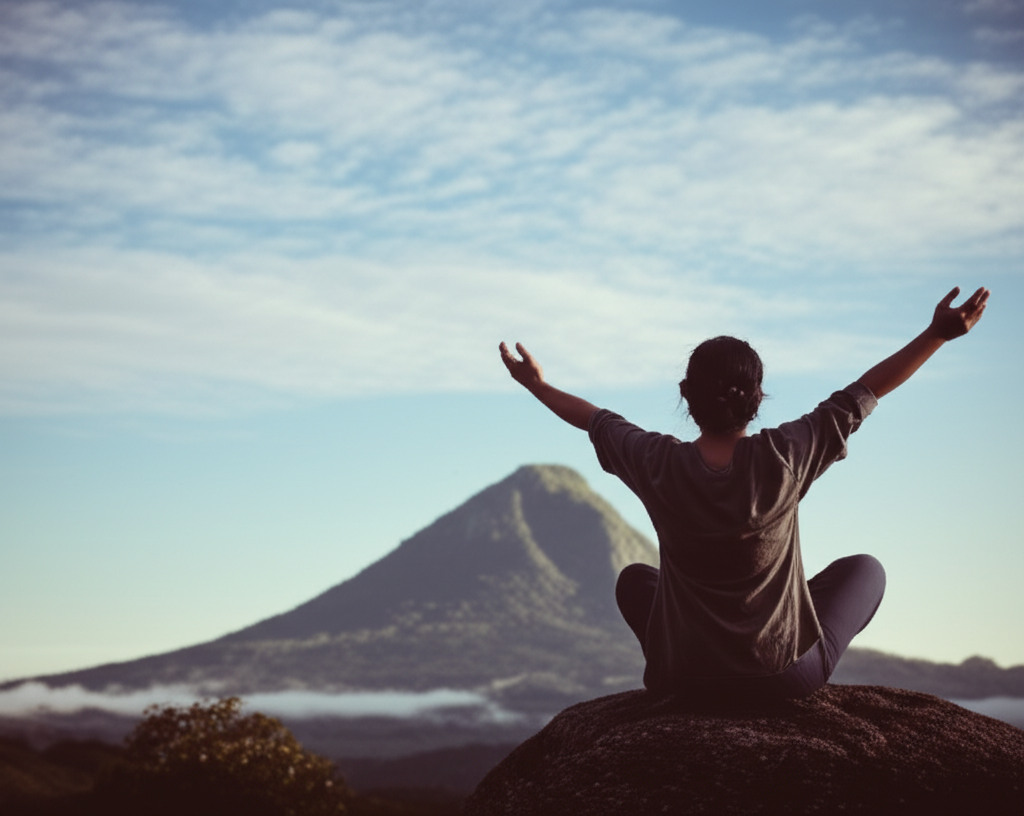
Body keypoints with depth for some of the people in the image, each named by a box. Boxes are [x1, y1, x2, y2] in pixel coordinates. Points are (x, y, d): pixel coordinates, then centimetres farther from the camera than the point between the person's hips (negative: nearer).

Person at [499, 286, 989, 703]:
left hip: (683, 677, 2)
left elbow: (596, 421, 4)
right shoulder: (783, 459, -20)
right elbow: (863, 392, -11)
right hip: (787, 678, -2)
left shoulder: (659, 465, -15)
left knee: (634, 578, 33)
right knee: (865, 570, 24)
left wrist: (535, 384, 21)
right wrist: (938, 334, -6)